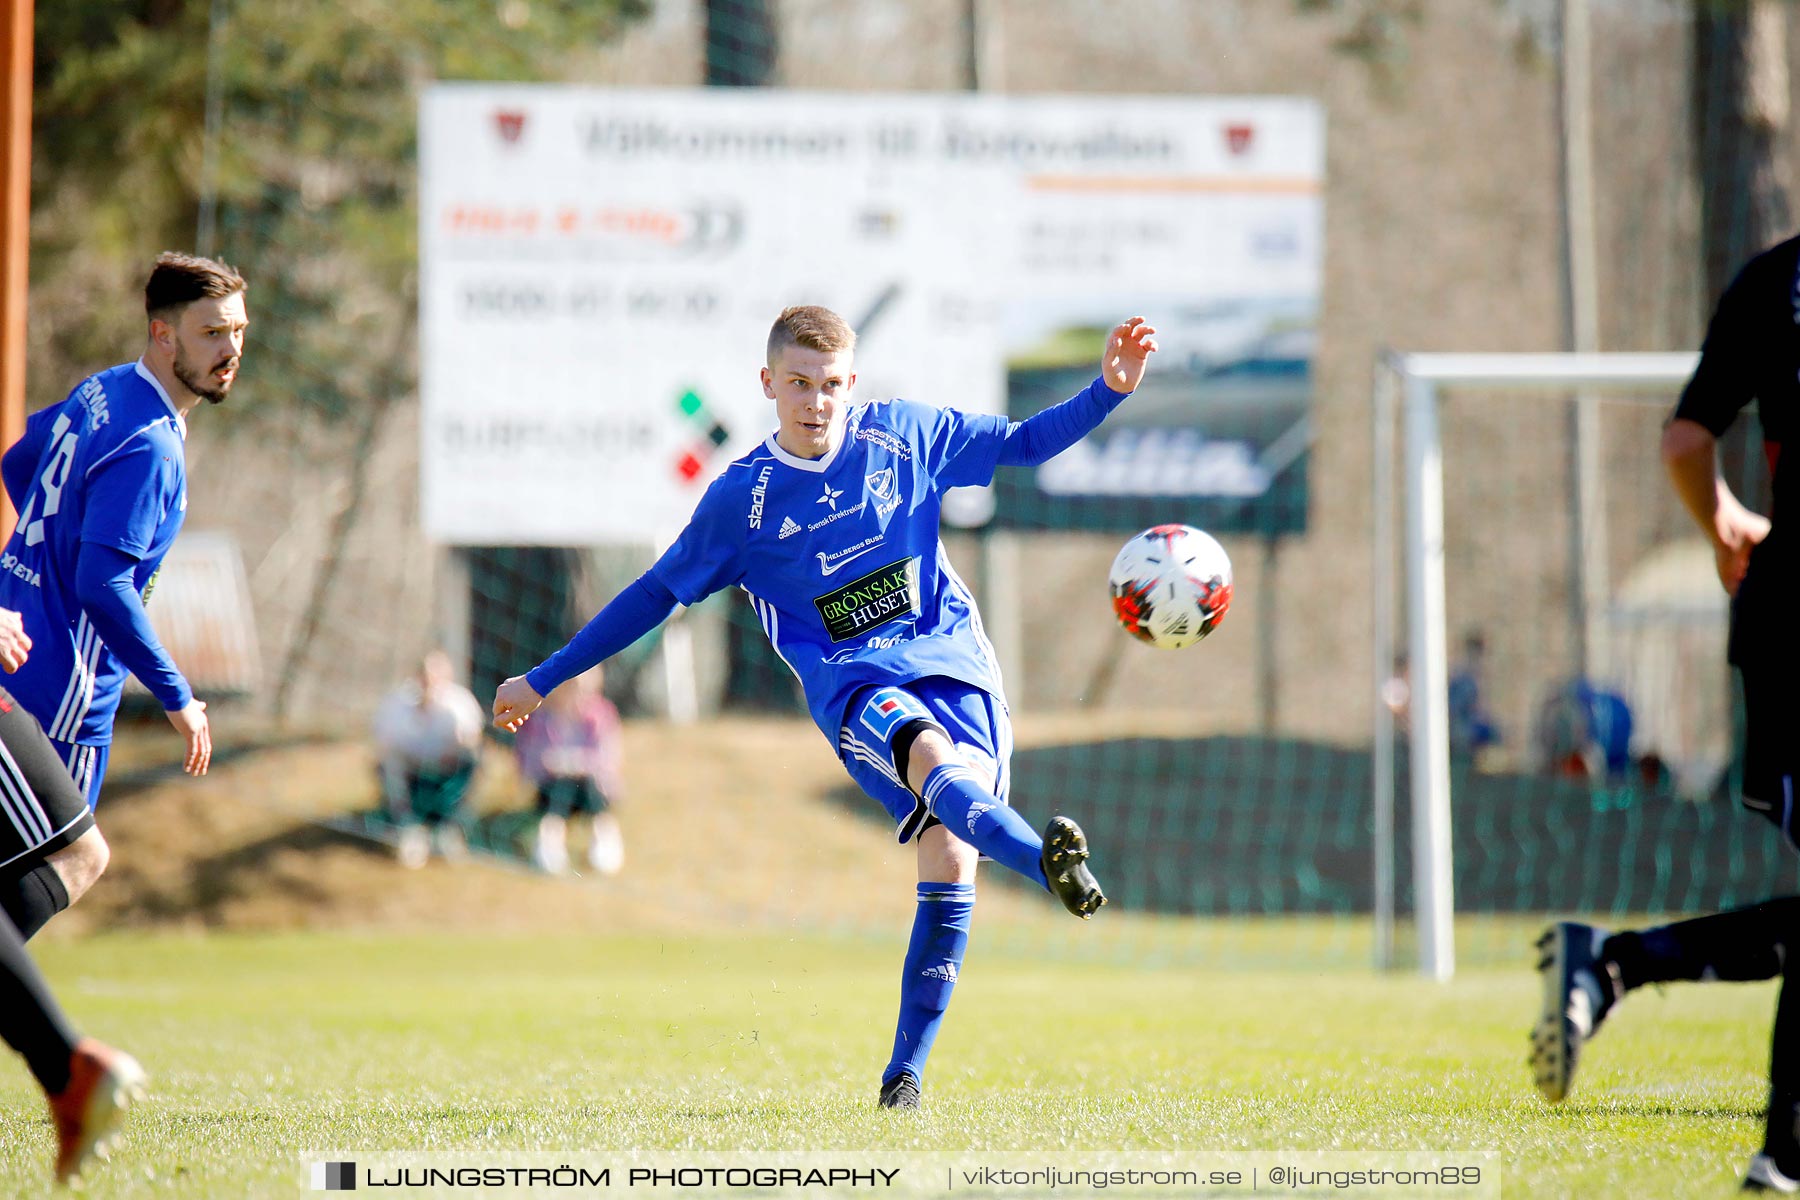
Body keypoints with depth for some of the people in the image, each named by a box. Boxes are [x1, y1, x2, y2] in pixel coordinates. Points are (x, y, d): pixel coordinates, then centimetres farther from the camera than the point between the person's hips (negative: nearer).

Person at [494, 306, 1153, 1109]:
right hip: (855, 683, -2)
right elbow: (656, 594, 13)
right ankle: (1047, 862, -65)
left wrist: (1108, 392, 5)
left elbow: (1022, 445, 19)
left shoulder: (905, 434, 8)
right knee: (929, 754, -37)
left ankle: (906, 1069, -7)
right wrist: (544, 680, 16)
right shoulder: (740, 499, 3)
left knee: (950, 858, -14)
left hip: (953, 657, 2)